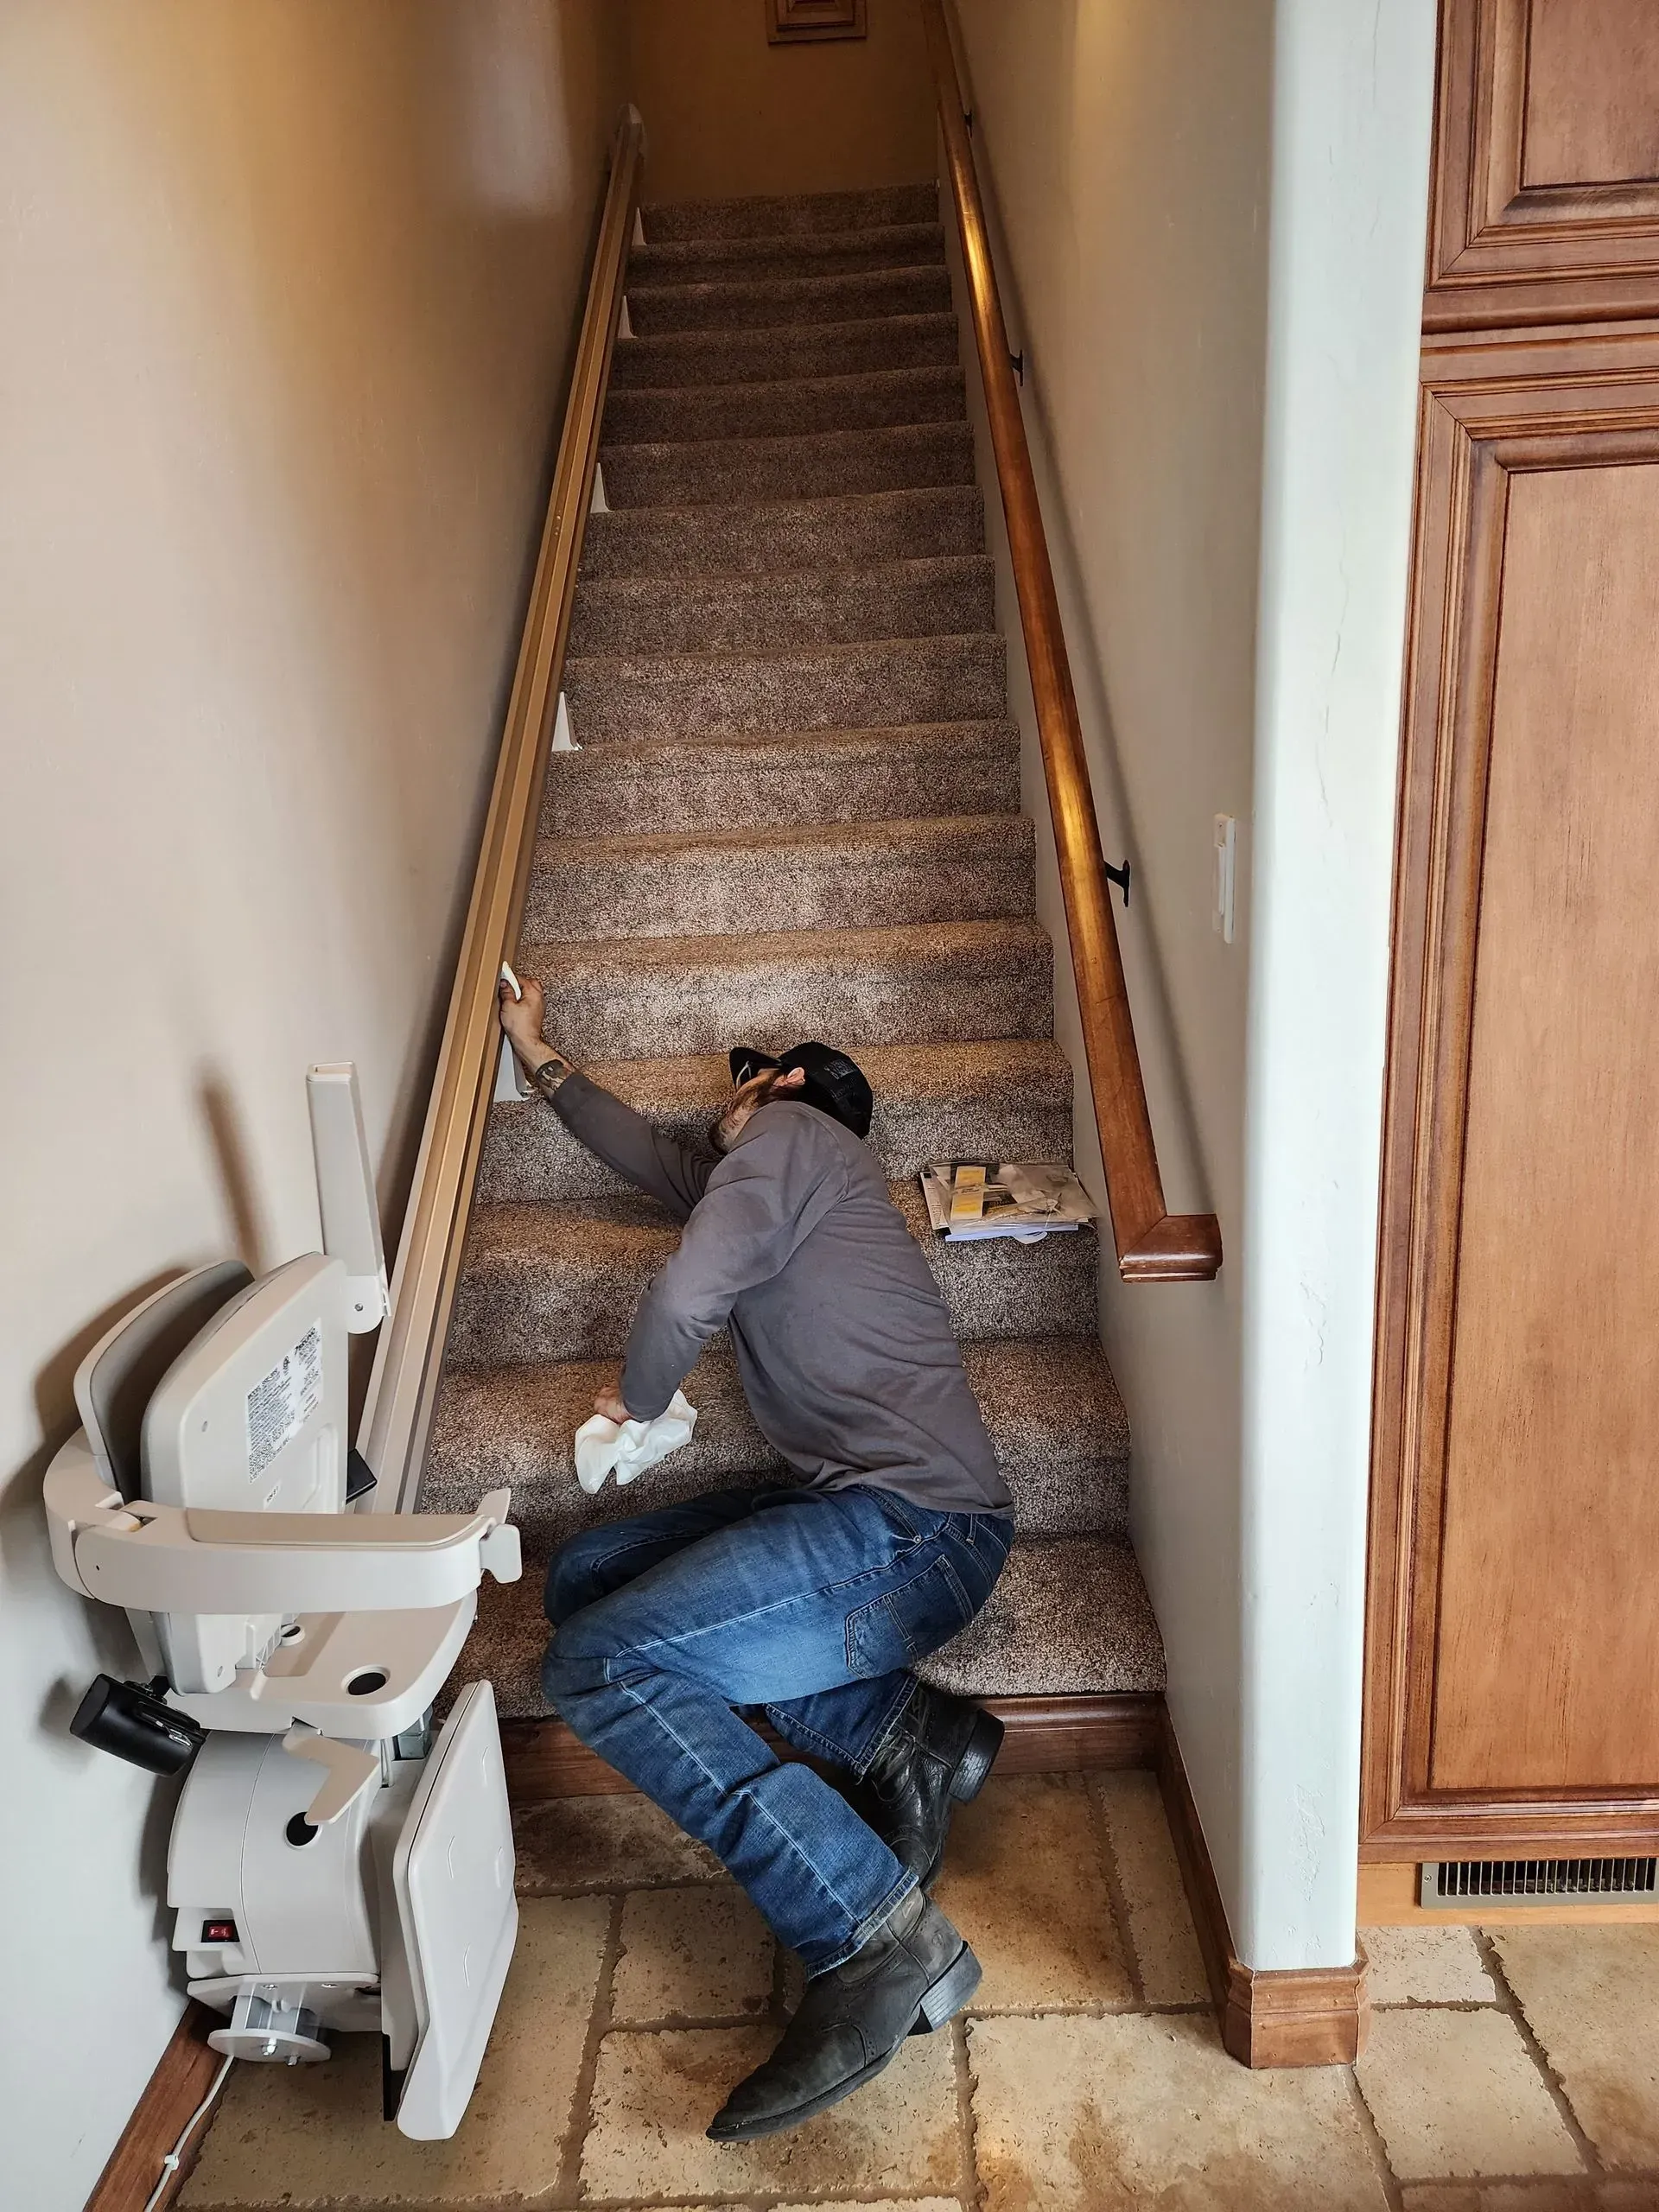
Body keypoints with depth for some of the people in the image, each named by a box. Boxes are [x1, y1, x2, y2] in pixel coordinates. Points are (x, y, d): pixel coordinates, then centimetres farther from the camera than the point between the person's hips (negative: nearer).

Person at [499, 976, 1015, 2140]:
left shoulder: (793, 1129, -2)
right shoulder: (759, 1181, 27)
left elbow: (686, 1297, -16)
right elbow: (655, 1156, 41)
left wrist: (638, 1401, 6)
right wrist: (540, 1056, 51)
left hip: (910, 1528, -10)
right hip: (878, 1518, 10)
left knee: (596, 1664, -17)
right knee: (586, 1577, 10)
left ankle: (874, 1929, -20)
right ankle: (905, 1729, 3)